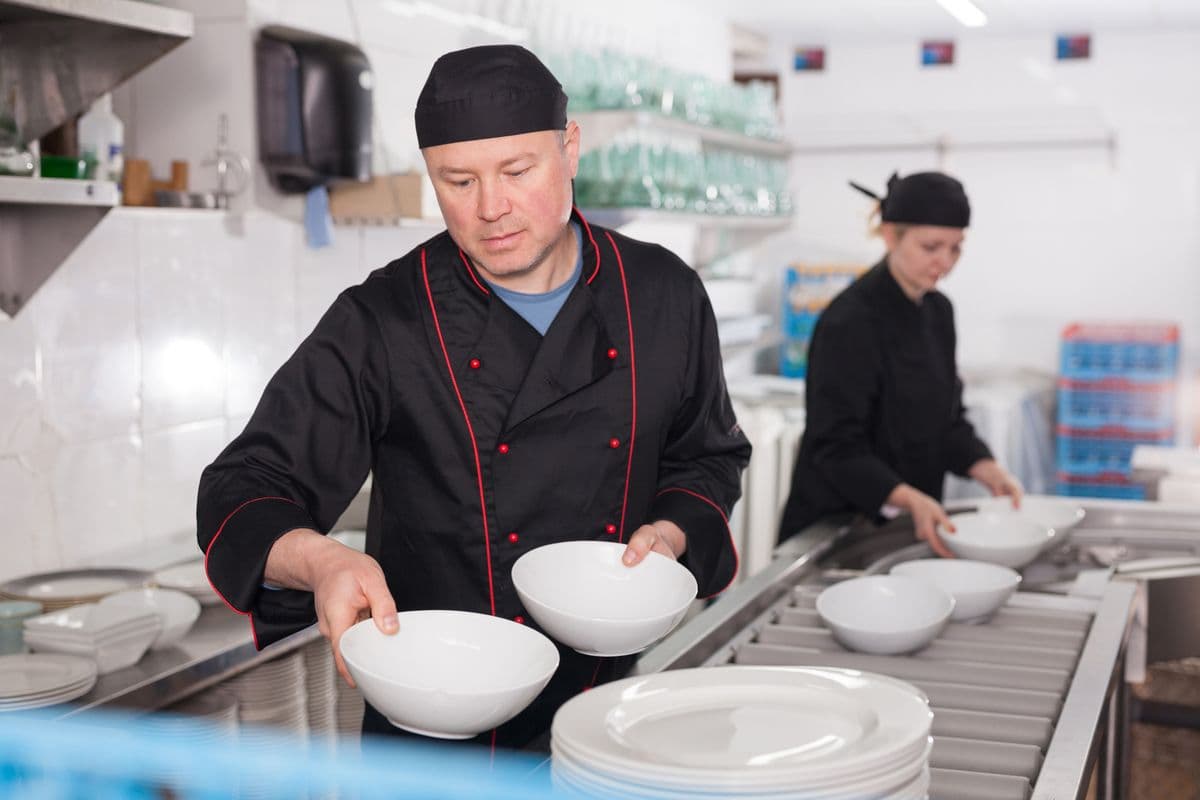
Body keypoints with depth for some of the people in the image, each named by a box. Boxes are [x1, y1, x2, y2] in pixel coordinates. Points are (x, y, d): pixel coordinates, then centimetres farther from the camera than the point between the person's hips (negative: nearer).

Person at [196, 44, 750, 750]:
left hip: (621, 688, 2)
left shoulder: (664, 295, 0)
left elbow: (708, 456, 13)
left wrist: (672, 533, -7)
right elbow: (244, 492, -9)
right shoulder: (379, 325, -9)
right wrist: (317, 559, -30)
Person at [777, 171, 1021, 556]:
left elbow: (947, 418, 11)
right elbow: (837, 447, -21)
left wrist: (987, 470, -6)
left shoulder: (938, 312, 5)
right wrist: (910, 500, -33)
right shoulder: (850, 322, -20)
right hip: (835, 527, -7)